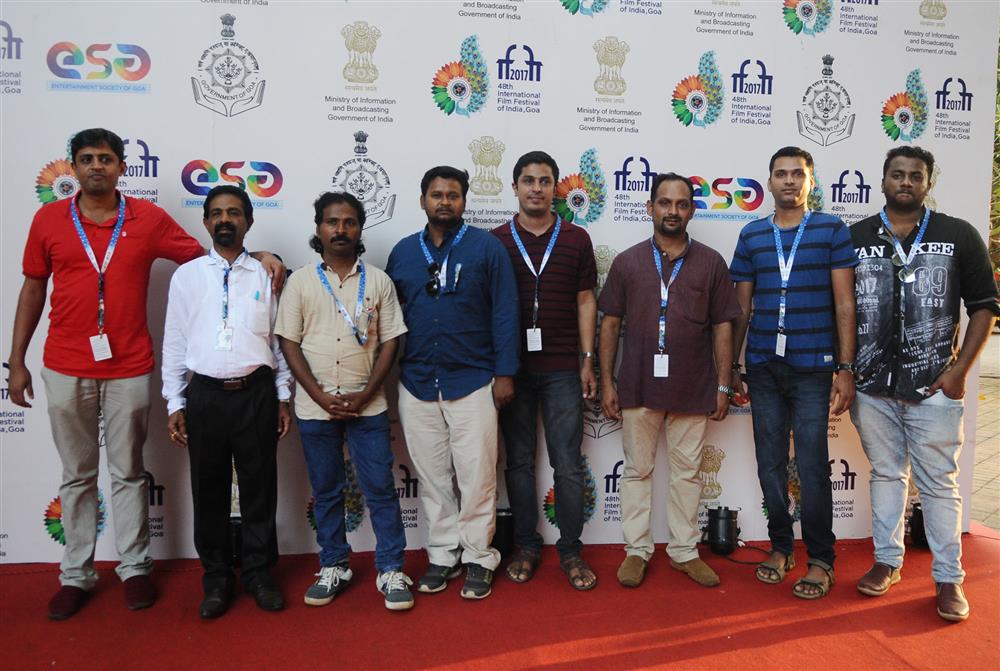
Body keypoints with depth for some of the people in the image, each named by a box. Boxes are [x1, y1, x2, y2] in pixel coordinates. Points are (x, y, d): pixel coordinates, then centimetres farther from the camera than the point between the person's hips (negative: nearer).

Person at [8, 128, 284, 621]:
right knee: (76, 475, 12)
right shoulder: (49, 219, 2)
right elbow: (32, 289, 7)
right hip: (65, 370, 1)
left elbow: (204, 258, 4)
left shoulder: (148, 218, -1)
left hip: (129, 369, -1)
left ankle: (134, 567, 25)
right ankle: (75, 574, 26)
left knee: (128, 473, 10)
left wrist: (260, 257, -11)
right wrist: (17, 362, 7)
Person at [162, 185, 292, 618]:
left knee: (260, 487, 8)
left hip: (256, 393, 0)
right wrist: (174, 404, 3)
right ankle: (216, 578, 26)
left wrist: (283, 398, 5)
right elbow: (174, 343, 6)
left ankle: (259, 573, 25)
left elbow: (279, 339, 7)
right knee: (208, 491, 10)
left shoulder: (266, 274, 4)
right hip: (205, 394, 1)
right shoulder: (186, 276, 5)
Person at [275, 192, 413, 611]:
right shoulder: (301, 281, 3)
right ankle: (333, 567, 27)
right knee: (326, 491, 12)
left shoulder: (378, 280, 3)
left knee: (380, 489, 3)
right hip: (315, 407, 1)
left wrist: (365, 394, -9)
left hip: (367, 405, 0)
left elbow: (390, 341, 1)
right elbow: (289, 342, 0)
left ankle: (391, 570, 14)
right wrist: (320, 396, -9)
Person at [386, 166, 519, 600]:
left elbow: (504, 313, -3)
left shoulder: (487, 247, -1)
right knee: (432, 477, 11)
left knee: (477, 475, 2)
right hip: (417, 384, 3)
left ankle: (478, 558, 18)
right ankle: (443, 554, 26)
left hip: (472, 381, -3)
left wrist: (505, 373, -8)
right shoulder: (403, 252, 9)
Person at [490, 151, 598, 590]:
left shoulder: (576, 239, 5)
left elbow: (585, 301, 6)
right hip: (512, 367, 1)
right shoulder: (496, 241, 4)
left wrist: (587, 360, 0)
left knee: (568, 464, 3)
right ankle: (526, 547, 23)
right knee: (519, 461, 10)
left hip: (563, 369, 0)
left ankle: (570, 551, 17)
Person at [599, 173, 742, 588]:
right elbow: (610, 324, 4)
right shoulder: (627, 262, 4)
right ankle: (636, 550, 21)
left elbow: (723, 326, 5)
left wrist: (723, 385, 1)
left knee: (687, 472, 10)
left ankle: (685, 550, 25)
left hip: (693, 389, 0)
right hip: (638, 387, 0)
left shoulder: (710, 263, 5)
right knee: (637, 470, 9)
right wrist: (607, 382, 0)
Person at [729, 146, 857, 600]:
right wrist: (732, 366, 10)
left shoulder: (832, 230, 2)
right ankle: (780, 546, 26)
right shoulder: (751, 235, 9)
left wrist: (846, 368, -6)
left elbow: (844, 304, -1)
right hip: (763, 366, 3)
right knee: (770, 463, 9)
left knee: (812, 466, -1)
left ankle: (821, 560, 15)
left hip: (813, 366, -3)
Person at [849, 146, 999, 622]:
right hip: (872, 386, 2)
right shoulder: (855, 238, 6)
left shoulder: (959, 236, 2)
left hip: (933, 387, -2)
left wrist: (959, 371, -5)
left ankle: (949, 578, 16)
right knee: (885, 474, 14)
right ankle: (887, 561, 26)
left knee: (938, 483, 4)